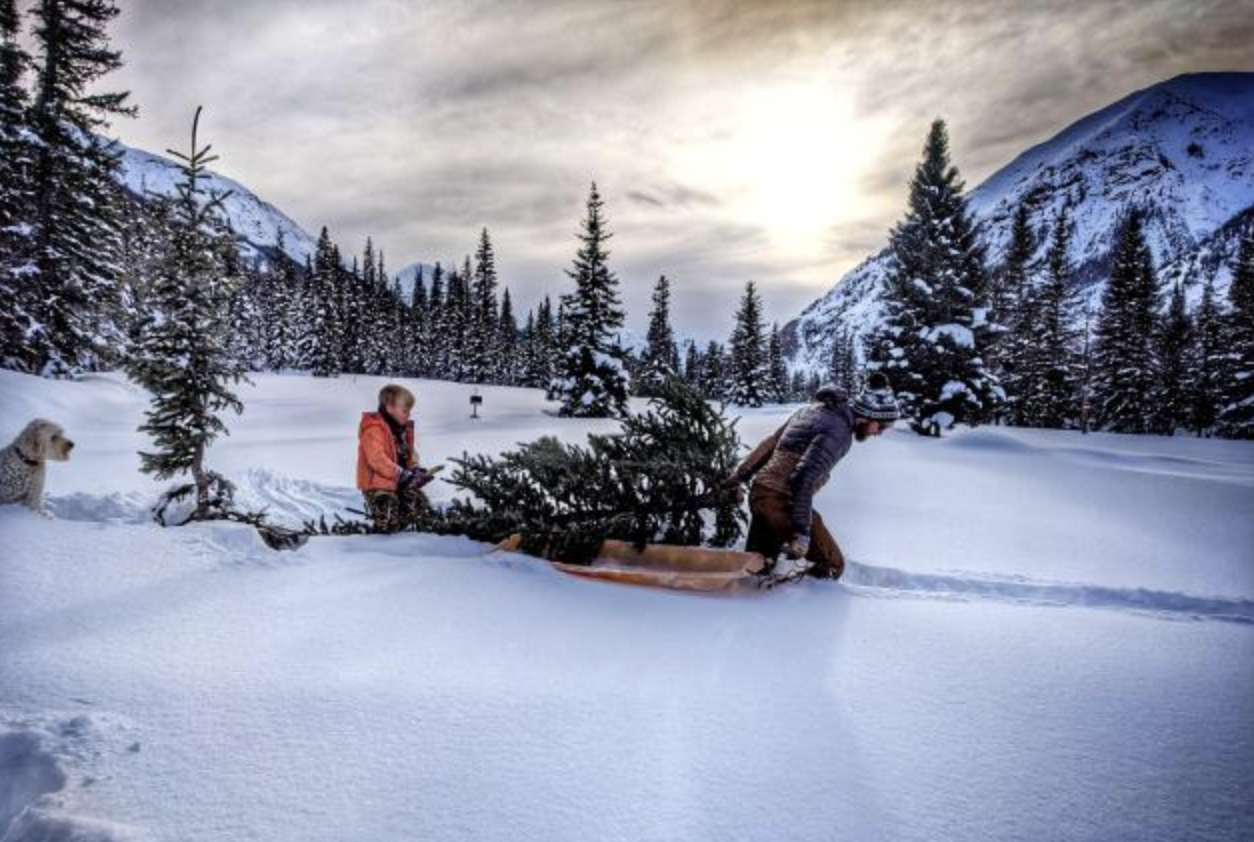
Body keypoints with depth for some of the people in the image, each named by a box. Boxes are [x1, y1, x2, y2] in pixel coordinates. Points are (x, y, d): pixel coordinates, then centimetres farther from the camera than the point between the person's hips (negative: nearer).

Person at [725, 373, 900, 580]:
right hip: (782, 502, -9)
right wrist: (802, 531, -24)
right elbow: (804, 477, -24)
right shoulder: (839, 431, -14)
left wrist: (740, 475, 25)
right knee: (832, 565, 3)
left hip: (758, 493, 9)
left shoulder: (816, 409, 13)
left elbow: (770, 444, 18)